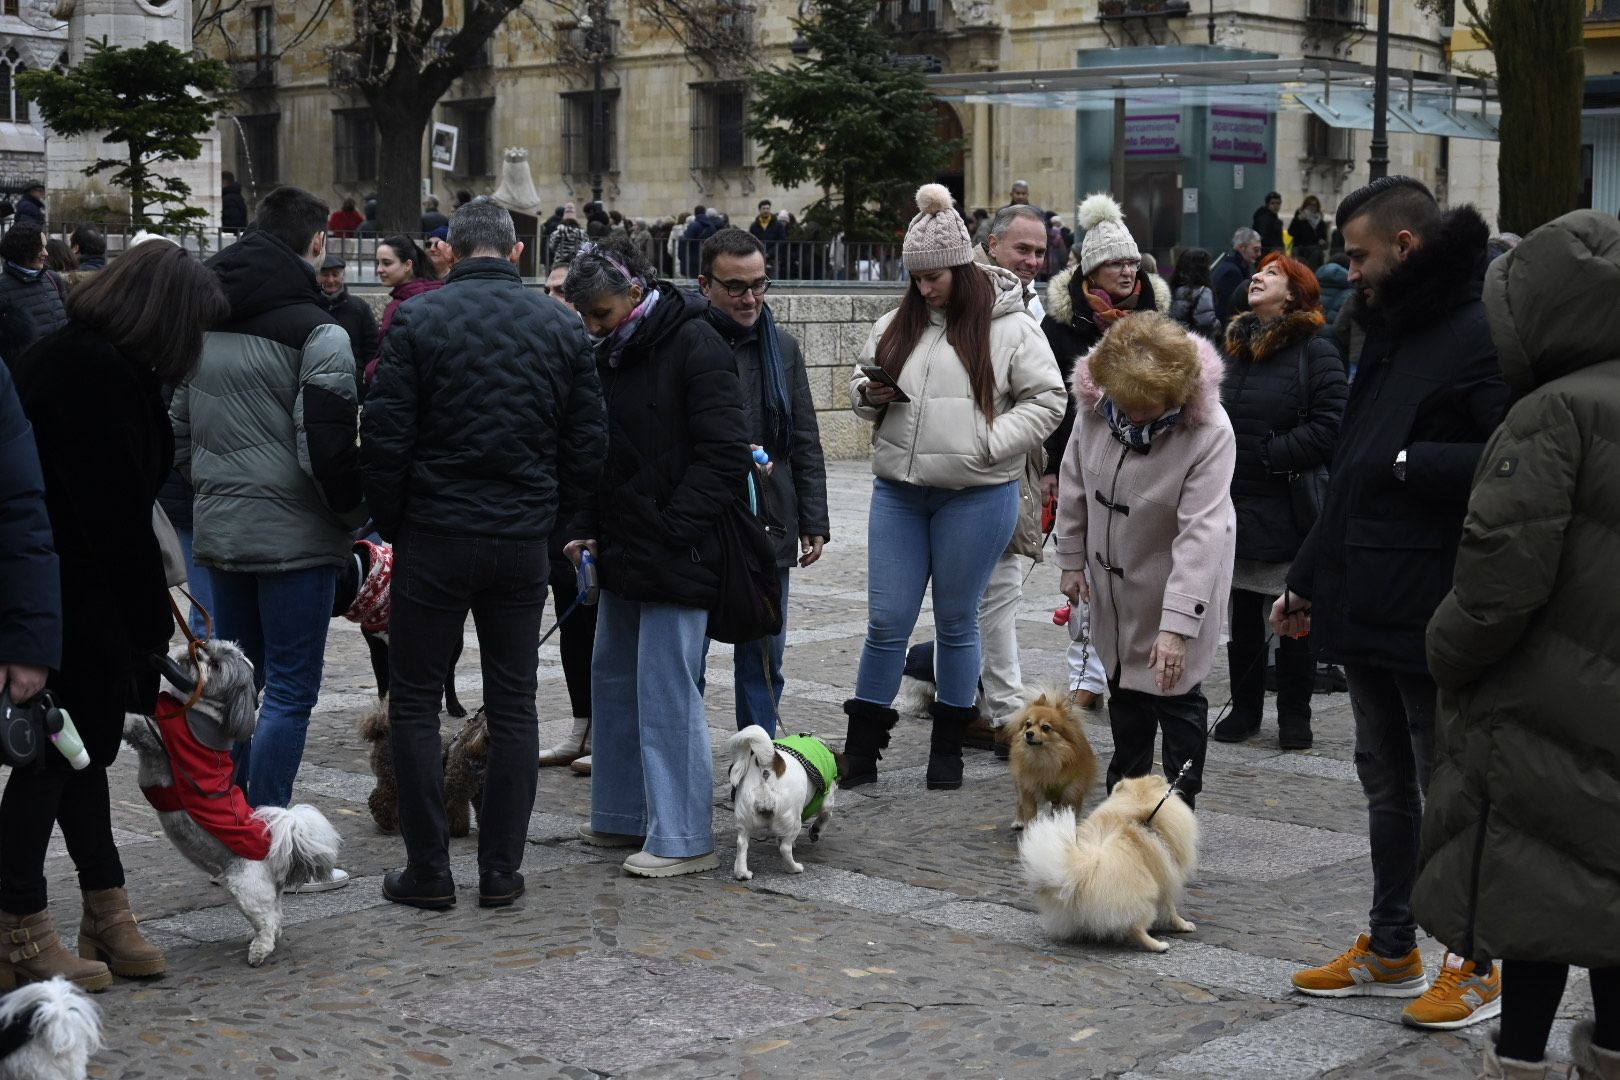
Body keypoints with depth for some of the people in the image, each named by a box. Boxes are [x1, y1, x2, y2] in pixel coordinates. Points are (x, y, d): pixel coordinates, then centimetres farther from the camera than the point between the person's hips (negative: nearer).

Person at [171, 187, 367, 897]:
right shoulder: (316, 331, -14)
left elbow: (177, 430, 15)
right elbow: (326, 445, -17)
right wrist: (353, 512, -2)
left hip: (219, 528, 7)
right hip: (294, 533, -7)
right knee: (289, 691, -2)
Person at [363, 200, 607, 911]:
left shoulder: (416, 321, -6)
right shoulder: (560, 327, 3)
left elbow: (385, 439, -9)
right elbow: (589, 445, 5)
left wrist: (392, 524, 5)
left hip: (434, 538, -3)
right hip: (524, 543, 3)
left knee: (416, 704, 8)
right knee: (514, 707, 10)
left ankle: (428, 872, 8)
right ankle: (501, 872, 12)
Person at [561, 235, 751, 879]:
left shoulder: (695, 346, -13)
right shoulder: (610, 353, 12)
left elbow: (724, 456, -17)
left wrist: (671, 531, -19)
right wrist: (586, 530, 7)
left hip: (676, 555, -9)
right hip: (624, 554, 9)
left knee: (667, 692, -6)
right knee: (613, 680, 15)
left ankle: (684, 838, 2)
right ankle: (624, 816, 28)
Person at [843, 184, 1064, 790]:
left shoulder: (1010, 327, -5)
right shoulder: (897, 324, 10)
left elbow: (1047, 400, -5)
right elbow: (862, 383, 21)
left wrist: (989, 444, -15)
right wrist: (869, 395, -3)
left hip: (976, 496, -4)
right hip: (898, 492, 4)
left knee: (957, 623, 8)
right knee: (886, 622, 5)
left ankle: (948, 749, 22)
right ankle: (861, 749, 15)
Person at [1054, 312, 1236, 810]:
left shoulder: (1209, 432, -30)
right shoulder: (1095, 404, -15)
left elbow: (1200, 534, -34)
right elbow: (1075, 486, 1)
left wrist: (1176, 624, -38)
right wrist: (1072, 558, 4)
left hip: (1176, 580, -6)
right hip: (1115, 577, 6)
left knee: (1176, 692, 1)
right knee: (1123, 685, 20)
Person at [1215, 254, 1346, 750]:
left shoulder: (1316, 353, -9)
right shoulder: (1233, 347, 12)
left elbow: (1330, 428, -19)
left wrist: (1268, 457, -17)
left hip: (1290, 509, -6)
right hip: (1237, 505, 6)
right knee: (1243, 615, 13)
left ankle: (1294, 716, 16)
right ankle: (1245, 708, 25)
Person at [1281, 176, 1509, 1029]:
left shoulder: (1480, 339, -15)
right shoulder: (1389, 337, 16)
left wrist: (1414, 462, -19)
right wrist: (1307, 580, 19)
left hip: (1432, 614, -9)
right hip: (1367, 604, 9)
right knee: (1386, 783, 17)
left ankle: (1478, 966, 15)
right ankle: (1390, 949, 29)